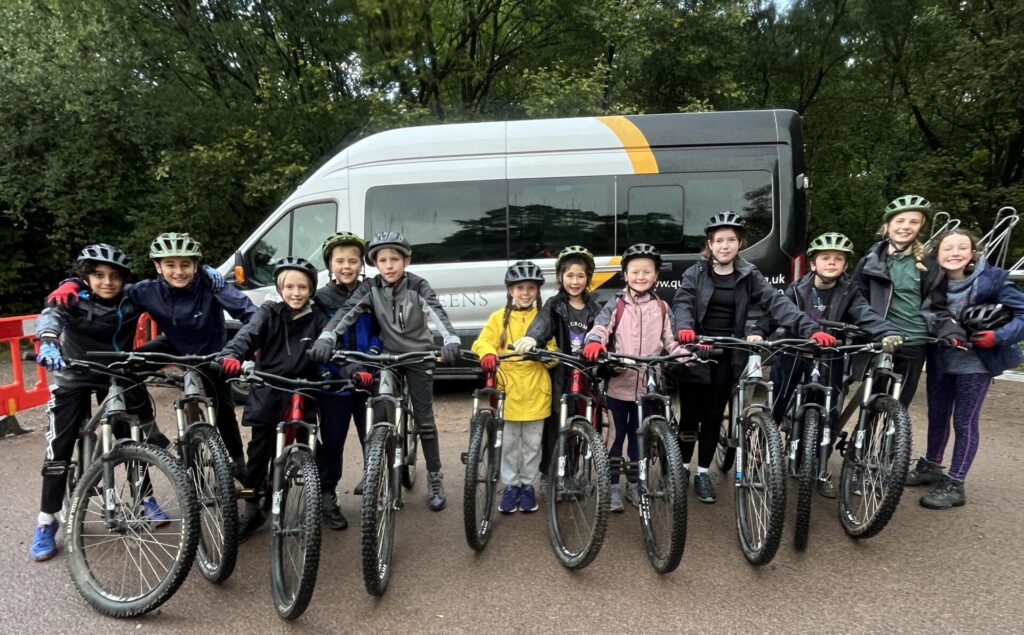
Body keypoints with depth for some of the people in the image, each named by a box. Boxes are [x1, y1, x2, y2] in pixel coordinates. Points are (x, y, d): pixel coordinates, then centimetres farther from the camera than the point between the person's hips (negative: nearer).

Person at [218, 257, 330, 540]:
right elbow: (248, 333, -20)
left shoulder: (317, 318, 1)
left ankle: (325, 496, 30)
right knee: (259, 454, 7)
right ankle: (252, 511, 21)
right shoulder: (269, 313, -2)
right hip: (267, 397, 0)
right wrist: (230, 355, -41)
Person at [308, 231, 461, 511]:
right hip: (387, 357, 2)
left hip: (418, 356, -2)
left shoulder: (417, 285, -15)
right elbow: (346, 312, -21)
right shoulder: (370, 287, -9)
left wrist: (451, 341, -49)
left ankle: (435, 479, 12)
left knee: (424, 418, -1)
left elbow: (437, 312, -30)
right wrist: (326, 338, -40)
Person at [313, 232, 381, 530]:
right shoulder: (320, 299, -1)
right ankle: (327, 496, 22)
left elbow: (379, 332, 7)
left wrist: (373, 353, -13)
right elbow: (317, 343, -6)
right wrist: (346, 370, -19)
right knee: (331, 442, 8)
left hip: (368, 380, 1)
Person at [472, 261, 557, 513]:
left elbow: (553, 353, 5)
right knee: (508, 443, 7)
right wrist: (487, 354, -26)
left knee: (532, 444, 11)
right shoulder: (499, 317, 4)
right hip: (508, 389, -1)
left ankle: (528, 485, 26)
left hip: (535, 390, 1)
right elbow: (482, 342, -3)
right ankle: (511, 486, 23)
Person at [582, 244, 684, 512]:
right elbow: (600, 327, -15)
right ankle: (614, 486, 19)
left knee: (639, 436, 15)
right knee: (616, 436, 8)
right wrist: (594, 342, -36)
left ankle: (634, 483, 30)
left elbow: (671, 341, 5)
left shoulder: (661, 308, 6)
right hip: (618, 384, -2)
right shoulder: (616, 304, -2)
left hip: (647, 385, 2)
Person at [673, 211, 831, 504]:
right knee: (690, 416, 5)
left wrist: (810, 329, -22)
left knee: (713, 418, 9)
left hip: (727, 357, 2)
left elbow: (777, 303, -8)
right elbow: (682, 303, -15)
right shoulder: (696, 273, -1)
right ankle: (682, 468, 26)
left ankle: (703, 472, 25)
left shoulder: (749, 276, 4)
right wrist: (685, 328, -37)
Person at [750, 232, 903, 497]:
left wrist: (889, 334, -42)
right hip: (792, 355, 0)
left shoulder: (848, 293, -6)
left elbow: (866, 316, -21)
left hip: (828, 360, 1)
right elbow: (775, 312, -13)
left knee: (829, 415, 3)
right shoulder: (797, 290, -6)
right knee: (775, 408, 8)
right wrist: (757, 333, -32)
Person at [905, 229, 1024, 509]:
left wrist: (998, 337, -21)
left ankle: (954, 485, 12)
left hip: (975, 363, -3)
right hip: (940, 361, 4)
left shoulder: (992, 279, -12)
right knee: (937, 417, 16)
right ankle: (930, 467, 35)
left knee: (964, 422, 2)